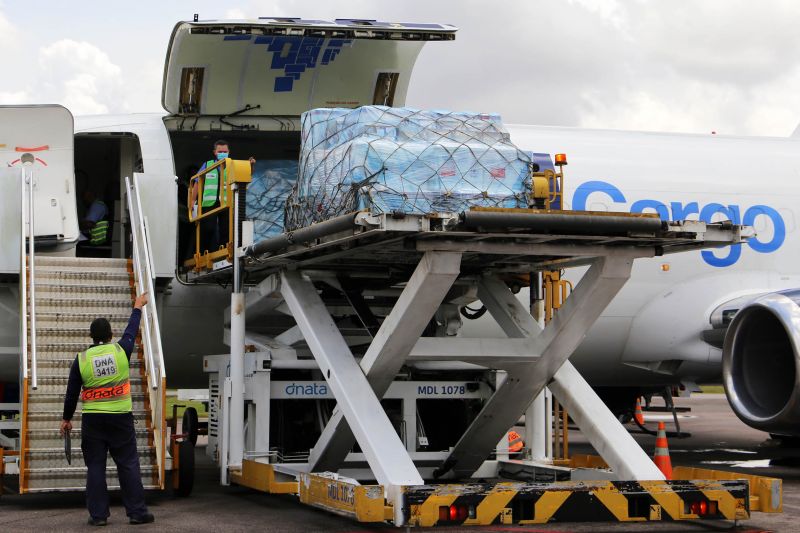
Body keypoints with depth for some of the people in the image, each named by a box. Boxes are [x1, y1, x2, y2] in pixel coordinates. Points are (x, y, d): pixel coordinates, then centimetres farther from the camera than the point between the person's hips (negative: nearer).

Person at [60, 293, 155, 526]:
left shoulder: (81, 359, -1)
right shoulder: (121, 350, -3)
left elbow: (72, 393, 4)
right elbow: (131, 330, 17)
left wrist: (66, 418, 16)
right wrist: (138, 307, 33)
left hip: (93, 420, 1)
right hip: (120, 418, 0)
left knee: (95, 467, 6)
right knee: (128, 465, 4)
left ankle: (98, 514, 6)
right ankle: (137, 512, 5)